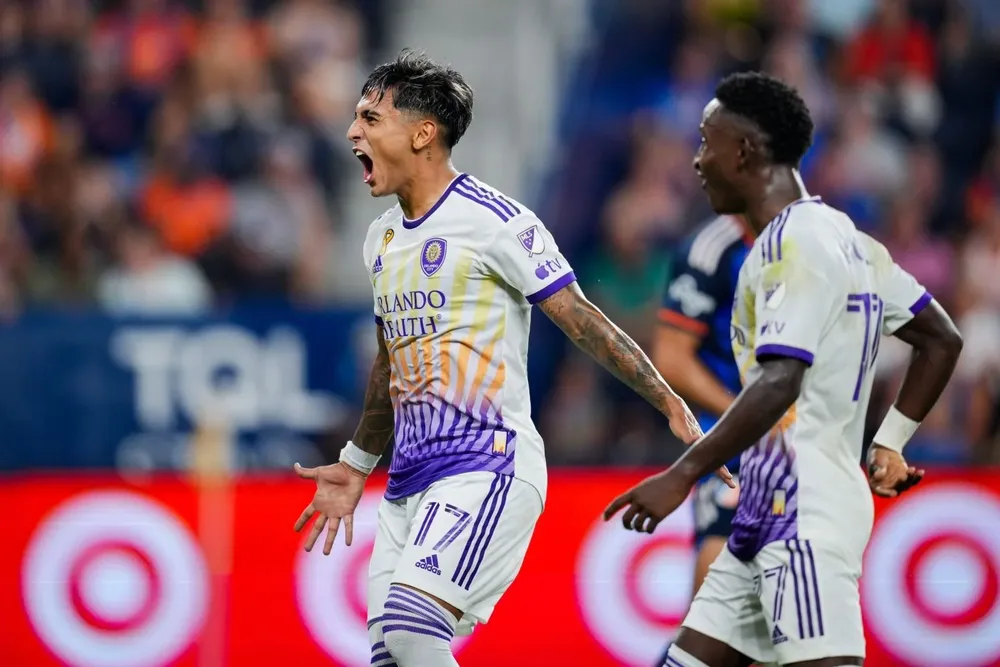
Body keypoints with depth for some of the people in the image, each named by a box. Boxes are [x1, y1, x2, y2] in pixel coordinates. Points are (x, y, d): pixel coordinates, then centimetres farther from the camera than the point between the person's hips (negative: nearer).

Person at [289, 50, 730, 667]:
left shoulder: (493, 221, -8)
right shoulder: (383, 239, 16)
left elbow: (582, 320, -9)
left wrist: (670, 402, -14)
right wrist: (356, 465, 34)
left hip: (487, 470, -8)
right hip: (410, 483, 8)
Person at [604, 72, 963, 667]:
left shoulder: (795, 241, -12)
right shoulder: (842, 235, 17)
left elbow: (778, 385, -24)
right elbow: (942, 341, 22)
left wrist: (682, 476, -23)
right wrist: (889, 446, 21)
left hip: (803, 512, -10)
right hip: (769, 513, 10)